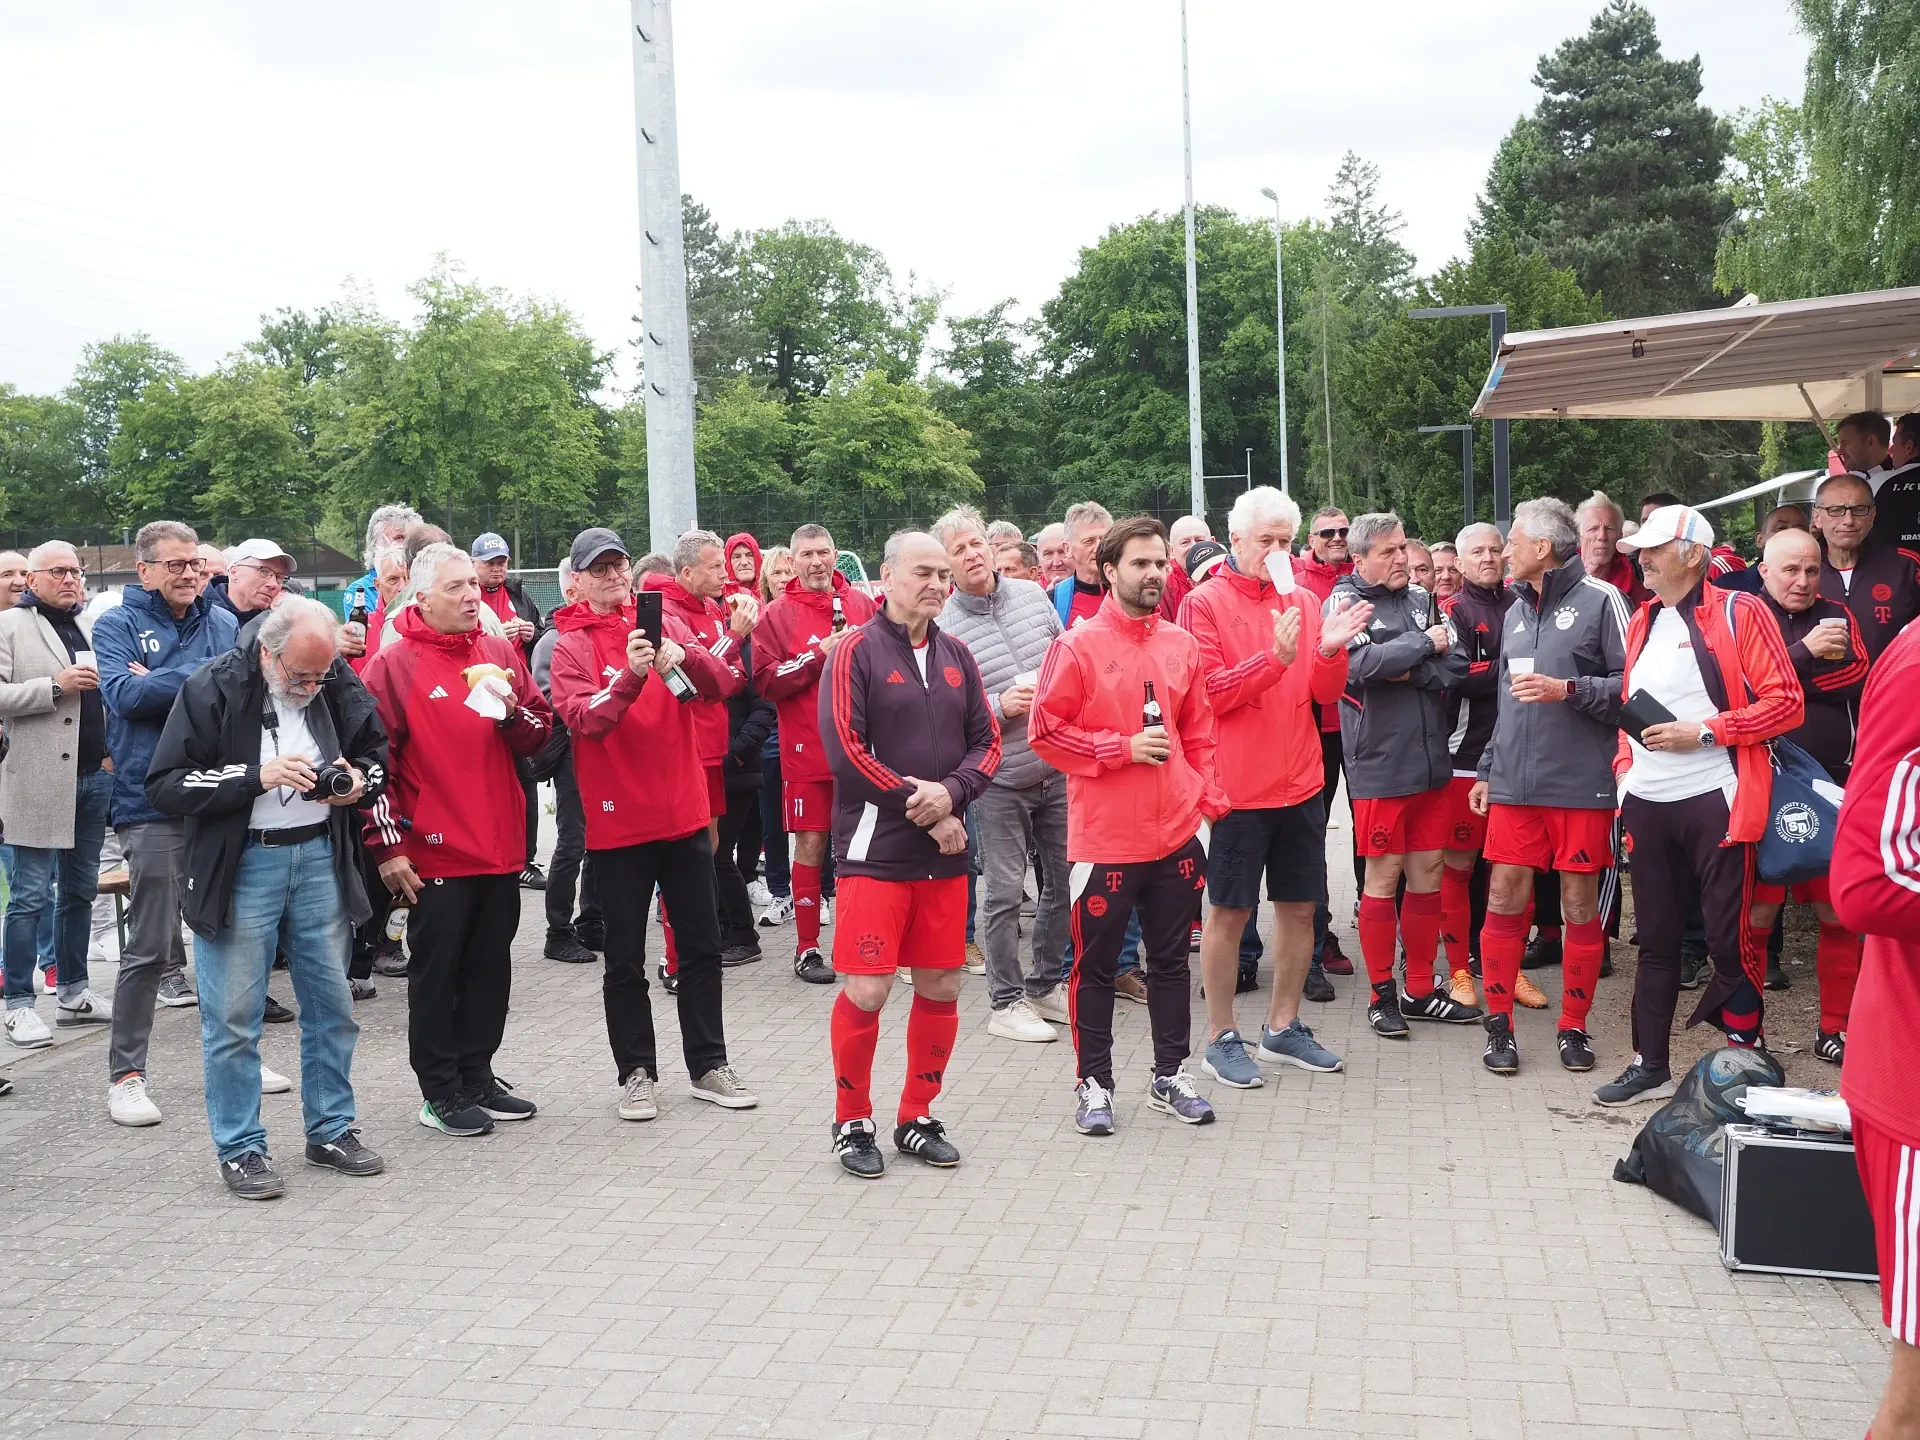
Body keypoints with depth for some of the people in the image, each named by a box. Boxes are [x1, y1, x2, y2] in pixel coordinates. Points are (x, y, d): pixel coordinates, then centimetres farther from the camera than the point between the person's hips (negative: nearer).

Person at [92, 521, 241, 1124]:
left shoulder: (225, 623, 12)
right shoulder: (117, 624, 1)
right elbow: (124, 695, -15)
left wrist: (161, 683, -11)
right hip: (155, 804, -4)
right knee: (150, 947, -2)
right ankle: (126, 1073, 10)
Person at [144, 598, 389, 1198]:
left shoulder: (338, 682, 1)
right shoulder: (212, 688, -11)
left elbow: (376, 751, 16)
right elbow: (165, 784, -13)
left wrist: (360, 782, -7)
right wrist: (258, 776, -22)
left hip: (320, 858, 4)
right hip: (240, 867, -4)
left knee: (332, 1005, 12)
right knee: (234, 1016, 1)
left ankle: (332, 1130, 27)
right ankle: (240, 1149, 14)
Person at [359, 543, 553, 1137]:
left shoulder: (500, 651, 9)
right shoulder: (394, 664, -7)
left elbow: (539, 733, 12)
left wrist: (513, 714, -10)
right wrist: (387, 844, -10)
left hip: (500, 846, 6)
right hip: (436, 853, -5)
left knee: (490, 969, 13)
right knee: (436, 972, 4)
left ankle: (477, 1076, 27)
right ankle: (440, 1093, 14)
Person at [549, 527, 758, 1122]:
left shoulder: (666, 624, 6)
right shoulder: (571, 645, -2)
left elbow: (722, 682, -6)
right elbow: (584, 718, -17)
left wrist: (683, 657, -26)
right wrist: (630, 674, -32)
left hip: (684, 813, 3)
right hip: (618, 822, -3)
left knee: (701, 947, 11)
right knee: (626, 960, 6)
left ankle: (708, 1064, 23)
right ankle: (636, 1073, 18)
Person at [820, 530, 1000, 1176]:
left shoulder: (956, 656, 11)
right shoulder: (857, 651, -6)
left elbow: (987, 741, 8)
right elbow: (846, 750, -14)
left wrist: (951, 793, -12)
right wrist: (920, 808, -13)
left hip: (945, 854, 5)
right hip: (875, 850, -5)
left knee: (941, 988, 8)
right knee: (866, 990, -6)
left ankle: (917, 1117, 24)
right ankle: (852, 1123, 13)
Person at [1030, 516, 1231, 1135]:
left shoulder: (1182, 644, 7)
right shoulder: (1078, 646, -9)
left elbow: (1197, 730, 15)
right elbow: (1045, 731, -10)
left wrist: (1210, 793, 4)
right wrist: (1123, 747, -15)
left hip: (1177, 832, 5)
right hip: (1105, 838, -5)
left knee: (1170, 959, 14)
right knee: (1096, 965, 6)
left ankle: (1171, 1075, 27)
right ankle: (1093, 1084, 17)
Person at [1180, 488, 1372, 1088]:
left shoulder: (1304, 602, 9)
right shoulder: (1206, 603, -6)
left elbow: (1326, 693, 7)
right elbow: (1207, 693, -14)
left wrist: (1330, 650, -13)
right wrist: (1275, 658, -23)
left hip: (1300, 783, 5)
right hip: (1237, 786, -5)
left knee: (1299, 905, 12)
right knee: (1229, 911, 2)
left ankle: (1283, 1027, 26)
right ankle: (1221, 1038, 14)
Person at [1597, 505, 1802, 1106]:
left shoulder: (1738, 613, -6)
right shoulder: (1642, 621, 14)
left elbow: (1786, 703, -11)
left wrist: (1704, 731, -17)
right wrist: (1624, 765, 10)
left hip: (1714, 801, -6)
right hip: (1647, 803, 6)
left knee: (1729, 941, -1)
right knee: (1656, 939, 12)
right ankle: (1650, 1066, 21)